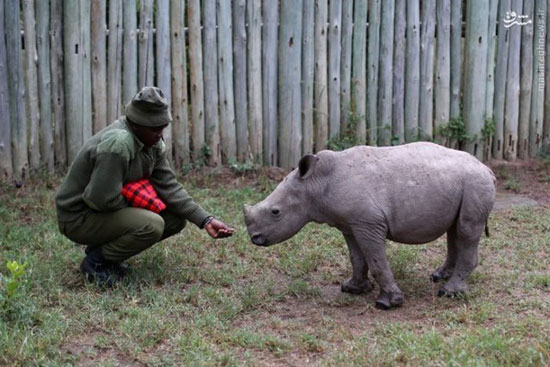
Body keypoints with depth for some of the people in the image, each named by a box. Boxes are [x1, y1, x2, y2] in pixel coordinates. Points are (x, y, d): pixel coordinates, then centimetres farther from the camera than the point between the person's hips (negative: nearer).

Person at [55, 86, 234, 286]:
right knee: (151, 225, -29)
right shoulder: (117, 144, -29)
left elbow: (168, 186, -2)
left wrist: (206, 220, -10)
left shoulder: (153, 141, -1)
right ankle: (96, 261, -6)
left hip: (115, 208, 9)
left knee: (176, 218, 0)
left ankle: (105, 247, 9)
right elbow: (102, 199, -31)